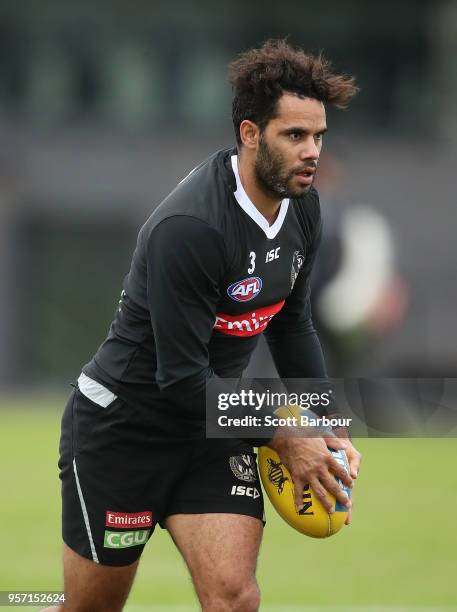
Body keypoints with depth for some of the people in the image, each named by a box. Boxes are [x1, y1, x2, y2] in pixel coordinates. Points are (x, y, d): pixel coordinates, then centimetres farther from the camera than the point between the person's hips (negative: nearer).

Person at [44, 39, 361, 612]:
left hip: (212, 422, 6)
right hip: (121, 428, -6)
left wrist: (327, 428, 4)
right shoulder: (189, 226, -29)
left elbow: (292, 325, 13)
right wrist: (282, 437, -19)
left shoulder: (302, 205, -3)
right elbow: (182, 375, -26)